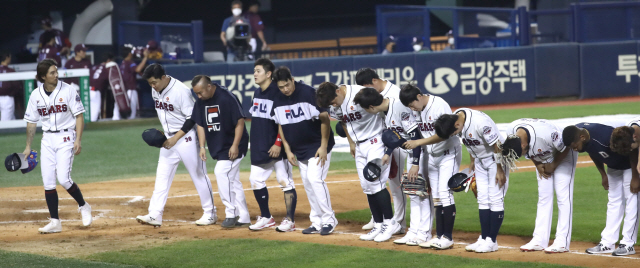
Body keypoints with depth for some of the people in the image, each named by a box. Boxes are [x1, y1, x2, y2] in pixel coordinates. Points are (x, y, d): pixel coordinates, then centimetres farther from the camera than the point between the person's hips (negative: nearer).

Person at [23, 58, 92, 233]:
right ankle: (55, 222, 8)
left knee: (63, 178, -15)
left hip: (66, 137, -4)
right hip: (47, 139, 4)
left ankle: (83, 207, 10)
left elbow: (79, 116, -6)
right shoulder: (36, 95, 3)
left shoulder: (67, 90, -7)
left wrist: (78, 140, -15)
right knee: (48, 182, 1)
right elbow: (31, 122, 11)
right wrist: (28, 146, 10)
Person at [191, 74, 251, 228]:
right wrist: (202, 146, 1)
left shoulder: (227, 98, -20)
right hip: (218, 147, 8)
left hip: (233, 147, -8)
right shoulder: (201, 102, 3)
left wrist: (235, 145, -21)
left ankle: (231, 214, -12)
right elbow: (200, 124, 10)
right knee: (232, 180, 9)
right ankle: (243, 219, 14)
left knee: (222, 173, -20)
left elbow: (240, 121, -18)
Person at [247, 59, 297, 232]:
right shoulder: (257, 93, 13)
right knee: (255, 179, 9)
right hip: (260, 147, 9)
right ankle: (266, 217, 21)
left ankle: (290, 220, 0)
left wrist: (278, 143, -20)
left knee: (285, 181, -4)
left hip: (277, 148, -9)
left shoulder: (278, 93, -13)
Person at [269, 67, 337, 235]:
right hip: (299, 151, 7)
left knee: (315, 179, -17)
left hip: (318, 147, -7)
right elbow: (281, 126, 13)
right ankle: (317, 223, 14)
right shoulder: (278, 101, 3)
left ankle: (329, 220, -9)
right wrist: (288, 150, 6)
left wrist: (323, 147, -17)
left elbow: (325, 118, -16)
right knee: (308, 184, 8)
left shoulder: (308, 93, -17)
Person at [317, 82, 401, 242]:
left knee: (375, 182, -15)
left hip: (376, 140, -7)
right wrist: (351, 143, 19)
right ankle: (379, 225, 14)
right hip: (359, 146, 7)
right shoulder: (334, 107, -1)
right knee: (367, 187, 6)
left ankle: (390, 223, -6)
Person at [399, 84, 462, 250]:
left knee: (444, 192, -13)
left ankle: (448, 237, -11)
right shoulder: (417, 111, 2)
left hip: (449, 154, -7)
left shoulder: (439, 105, -21)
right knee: (436, 196, 7)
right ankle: (439, 235, 11)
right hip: (432, 156, 7)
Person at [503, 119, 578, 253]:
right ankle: (539, 240, 5)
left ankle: (562, 242, -12)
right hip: (542, 160, 6)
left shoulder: (546, 133, -42)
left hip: (563, 156, -6)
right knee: (543, 196, 4)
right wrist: (537, 165, -8)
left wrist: (553, 166, -13)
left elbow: (565, 148, -23)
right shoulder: (511, 131, -23)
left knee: (563, 195, -11)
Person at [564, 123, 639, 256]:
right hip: (613, 167, 8)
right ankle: (607, 243, 11)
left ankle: (628, 244, -6)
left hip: (630, 164, -8)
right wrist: (603, 175, 6)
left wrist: (635, 177, -22)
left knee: (631, 200, -8)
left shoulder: (605, 135, -42)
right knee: (613, 201, 9)